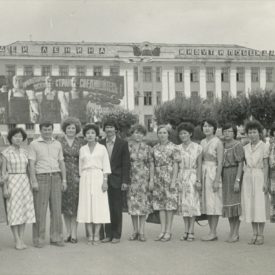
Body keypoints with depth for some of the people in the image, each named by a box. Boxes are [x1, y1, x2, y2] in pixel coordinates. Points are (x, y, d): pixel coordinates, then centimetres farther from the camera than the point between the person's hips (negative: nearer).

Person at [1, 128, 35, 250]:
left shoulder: (25, 152, 9)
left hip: (25, 183, 5)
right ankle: (17, 241, 1)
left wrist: (30, 185, 9)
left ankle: (21, 240, 9)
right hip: (12, 183, -5)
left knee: (24, 210, 3)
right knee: (14, 211, -4)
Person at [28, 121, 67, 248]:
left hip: (56, 178, 4)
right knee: (40, 210, -4)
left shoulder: (57, 144, 13)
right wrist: (34, 181, -13)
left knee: (56, 209, 4)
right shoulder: (34, 144, 1)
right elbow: (31, 164, -4)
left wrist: (64, 180, 6)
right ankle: (38, 239, 2)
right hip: (41, 178, -4)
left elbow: (61, 163, 14)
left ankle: (56, 237, 10)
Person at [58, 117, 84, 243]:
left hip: (76, 176, -1)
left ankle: (74, 234, 0)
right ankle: (68, 233, 14)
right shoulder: (59, 142, 5)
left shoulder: (80, 142, 6)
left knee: (75, 205, -3)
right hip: (63, 176, 1)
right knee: (65, 205, 5)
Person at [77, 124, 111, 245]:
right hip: (85, 179, 2)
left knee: (98, 206, -4)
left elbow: (106, 166, 1)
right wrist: (81, 180, 8)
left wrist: (105, 181, -8)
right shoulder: (82, 149, 11)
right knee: (87, 206, -1)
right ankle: (90, 235, 5)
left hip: (98, 178, -2)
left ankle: (96, 235, 0)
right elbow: (80, 167, 14)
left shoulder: (102, 148, 4)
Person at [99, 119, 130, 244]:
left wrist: (125, 181, -8)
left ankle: (116, 235, 9)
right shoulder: (100, 144, 8)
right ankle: (108, 234, 12)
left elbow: (126, 164, -1)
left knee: (117, 209, 2)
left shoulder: (122, 144, 1)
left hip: (116, 180, -2)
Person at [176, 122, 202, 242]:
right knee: (183, 204, 3)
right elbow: (176, 165, 9)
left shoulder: (197, 147, -1)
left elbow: (199, 165, -3)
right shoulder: (178, 148, 9)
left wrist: (198, 180, -10)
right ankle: (186, 231, 10)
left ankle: (191, 231, -2)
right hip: (181, 177, 3)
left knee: (192, 203, -5)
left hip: (192, 177, -3)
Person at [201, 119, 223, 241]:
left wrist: (217, 180, -18)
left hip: (213, 172, -7)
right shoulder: (202, 142, 12)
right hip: (203, 173, 7)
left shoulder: (218, 142, -9)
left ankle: (213, 233, 0)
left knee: (213, 203, -5)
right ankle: (212, 232, 14)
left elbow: (220, 162, -13)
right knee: (206, 203, 8)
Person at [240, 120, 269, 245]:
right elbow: (244, 165, 11)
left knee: (260, 206, -3)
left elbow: (266, 166, -6)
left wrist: (265, 182, -12)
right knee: (250, 206, 5)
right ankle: (254, 234, 12)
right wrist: (241, 181, 5)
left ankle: (261, 235, 4)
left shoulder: (264, 147, -3)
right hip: (247, 178, 4)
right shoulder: (245, 148, 9)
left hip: (259, 178, -4)